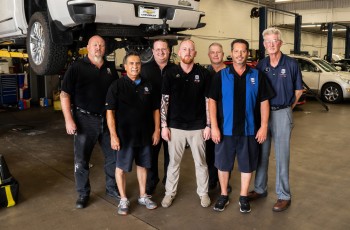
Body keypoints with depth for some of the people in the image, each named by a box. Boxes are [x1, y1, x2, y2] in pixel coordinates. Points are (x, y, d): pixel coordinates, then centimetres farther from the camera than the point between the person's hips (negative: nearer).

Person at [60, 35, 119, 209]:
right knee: (81, 160, 6)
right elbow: (65, 94, -7)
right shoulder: (77, 67, -3)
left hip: (108, 119, 4)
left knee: (113, 156, 12)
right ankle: (83, 193, 22)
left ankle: (112, 188, 30)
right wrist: (69, 119, -15)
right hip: (85, 119, -4)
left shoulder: (110, 68, 10)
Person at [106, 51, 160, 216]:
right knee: (121, 167, 6)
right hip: (125, 135, -4)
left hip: (145, 134, 4)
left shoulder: (147, 85, 4)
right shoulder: (117, 86, -8)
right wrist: (113, 135, -16)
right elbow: (110, 111, -10)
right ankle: (123, 200, 21)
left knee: (142, 165, 15)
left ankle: (143, 196, 30)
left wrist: (156, 130, 4)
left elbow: (155, 109, 10)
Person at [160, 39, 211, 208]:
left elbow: (208, 101, 1)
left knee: (201, 162, 12)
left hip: (197, 126, 0)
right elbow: (164, 101, 0)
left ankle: (203, 192, 28)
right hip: (175, 126, 0)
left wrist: (208, 125, -2)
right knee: (173, 162, 11)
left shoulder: (203, 73, -1)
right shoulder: (171, 73, -1)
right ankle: (170, 192, 25)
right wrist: (164, 126, -4)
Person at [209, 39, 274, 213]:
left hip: (249, 130, 1)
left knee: (247, 165, 11)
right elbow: (212, 101, -3)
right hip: (225, 130, 0)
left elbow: (264, 102, 3)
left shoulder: (257, 76, 2)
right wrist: (214, 126, -10)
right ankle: (224, 196, 28)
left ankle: (243, 197, 28)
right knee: (223, 164, 10)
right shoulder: (221, 76, 0)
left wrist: (263, 126, -4)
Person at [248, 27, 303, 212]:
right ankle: (260, 189, 26)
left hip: (282, 114, -3)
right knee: (261, 153, 12)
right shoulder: (261, 65, 4)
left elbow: (298, 90, 7)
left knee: (282, 155, 2)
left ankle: (284, 195, 14)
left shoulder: (291, 64, -3)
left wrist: (288, 107, 6)